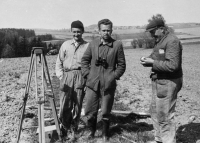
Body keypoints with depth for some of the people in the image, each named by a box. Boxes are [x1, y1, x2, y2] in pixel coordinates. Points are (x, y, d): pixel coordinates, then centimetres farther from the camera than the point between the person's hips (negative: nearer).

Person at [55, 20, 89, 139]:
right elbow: (59, 62, 13)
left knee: (78, 103, 3)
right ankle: (64, 126, 17)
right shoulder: (65, 45, 10)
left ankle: (74, 127, 20)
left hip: (81, 76, -1)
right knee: (65, 103, -1)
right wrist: (60, 76, 4)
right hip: (67, 76, 1)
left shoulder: (87, 46, 4)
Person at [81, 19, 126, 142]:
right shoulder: (93, 44, 5)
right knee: (90, 112, 6)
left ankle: (105, 134, 30)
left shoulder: (117, 45, -1)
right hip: (92, 83, 2)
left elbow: (121, 65, 3)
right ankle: (92, 130, 33)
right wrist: (87, 74, 2)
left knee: (106, 113, 7)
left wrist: (114, 76, -6)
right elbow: (84, 60, 13)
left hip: (108, 85, -2)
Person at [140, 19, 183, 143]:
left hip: (168, 84, -10)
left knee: (165, 115, -3)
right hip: (159, 82, 10)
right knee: (155, 111, 19)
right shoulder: (160, 41, 13)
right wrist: (147, 60, -2)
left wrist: (153, 62, -20)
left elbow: (172, 65, -26)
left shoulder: (172, 41, -17)